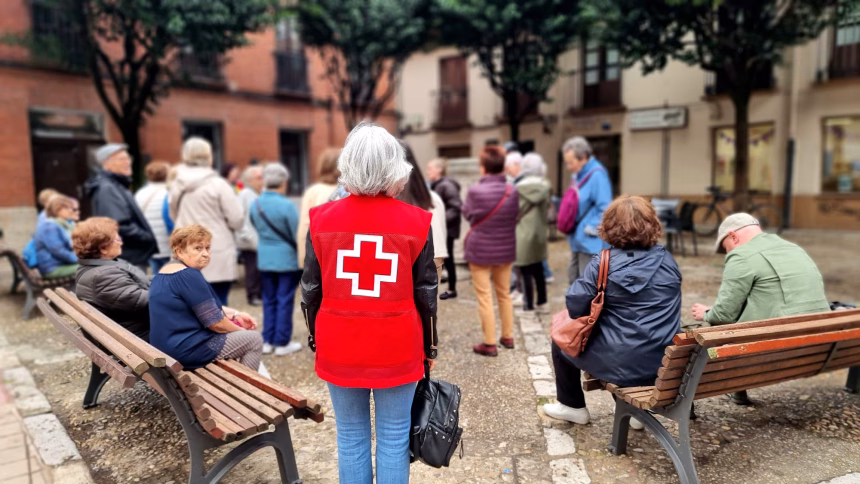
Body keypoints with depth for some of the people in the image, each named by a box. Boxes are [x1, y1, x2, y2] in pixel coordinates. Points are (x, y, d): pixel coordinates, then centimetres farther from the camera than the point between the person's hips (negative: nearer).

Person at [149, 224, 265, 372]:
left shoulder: (165, 273, 11)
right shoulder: (188, 276, -21)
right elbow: (214, 321, -20)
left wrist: (236, 315, 13)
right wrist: (242, 331, -3)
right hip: (186, 349, -10)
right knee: (254, 339, 2)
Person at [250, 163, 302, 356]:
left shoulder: (255, 204, -1)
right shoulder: (287, 205, -18)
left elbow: (257, 228, 10)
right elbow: (297, 234, -11)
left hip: (264, 258, 5)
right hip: (287, 258, -5)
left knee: (269, 300, 15)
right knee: (285, 301, 3)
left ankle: (268, 341, 20)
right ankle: (282, 343, 10)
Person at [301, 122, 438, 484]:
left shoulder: (322, 219, -5)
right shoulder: (415, 221, -8)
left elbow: (311, 289, 1)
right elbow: (426, 293, -2)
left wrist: (315, 339, 15)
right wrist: (429, 346, 10)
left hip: (339, 347, 2)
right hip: (397, 347, -1)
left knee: (350, 436, 16)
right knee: (393, 438, 13)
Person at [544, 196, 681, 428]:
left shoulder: (602, 264, -14)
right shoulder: (667, 260, 2)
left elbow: (575, 306, -12)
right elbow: (664, 310, 14)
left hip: (621, 364, -5)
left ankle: (572, 407, 37)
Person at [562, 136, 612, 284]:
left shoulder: (597, 175, -18)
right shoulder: (577, 175, 10)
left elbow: (605, 209, -22)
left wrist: (591, 229, -18)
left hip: (591, 242, -9)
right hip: (578, 240, 9)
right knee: (574, 278, 19)